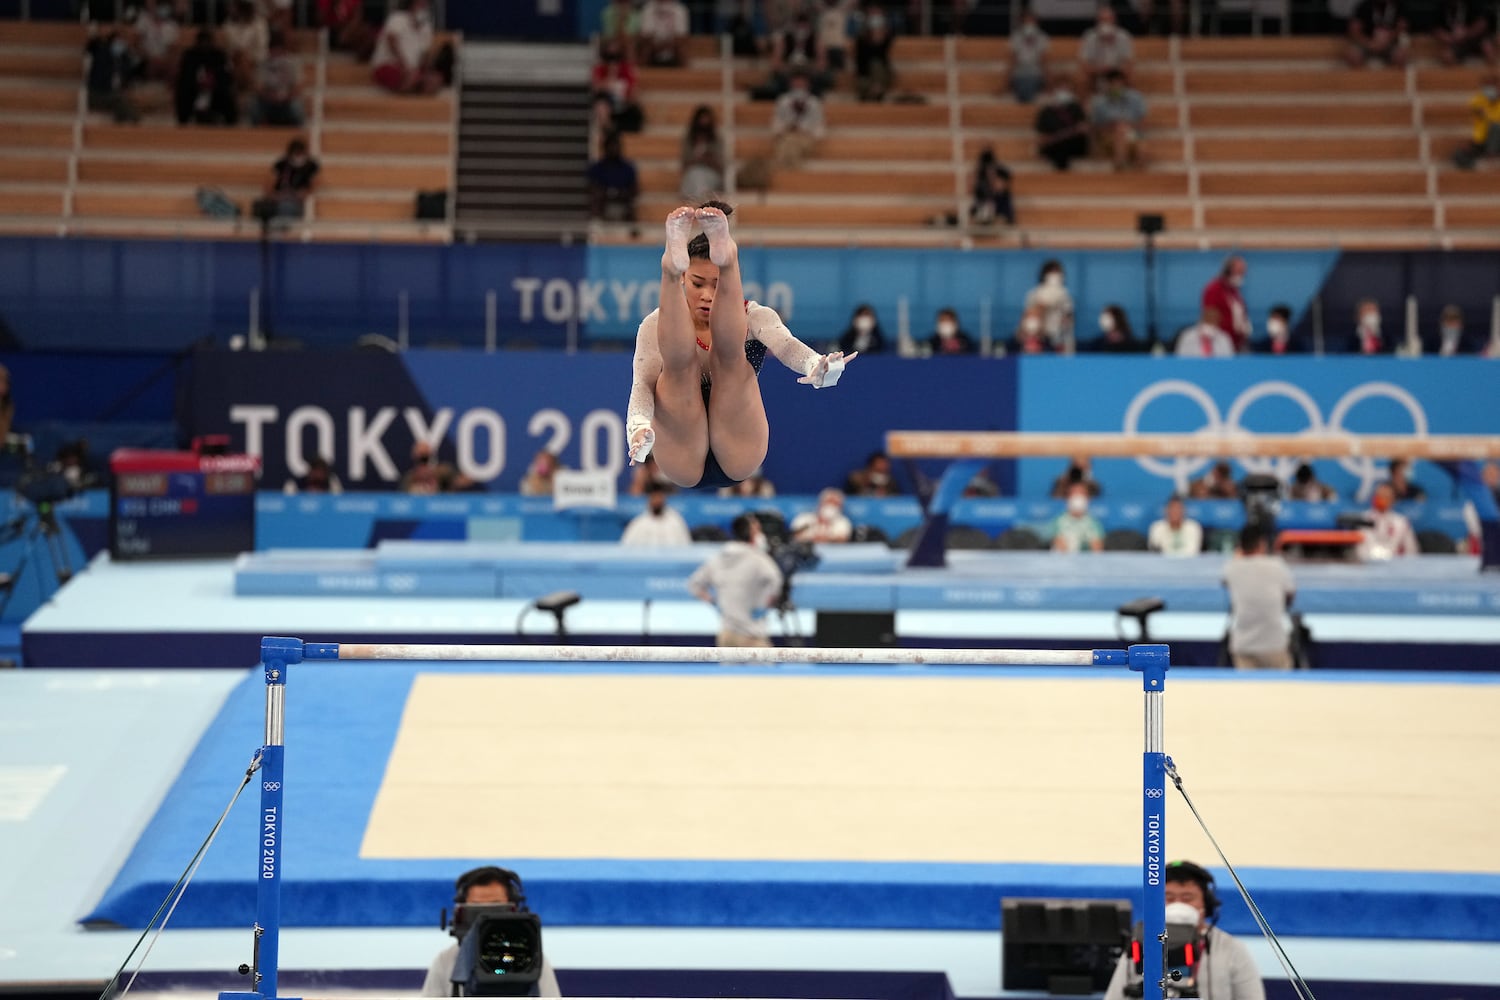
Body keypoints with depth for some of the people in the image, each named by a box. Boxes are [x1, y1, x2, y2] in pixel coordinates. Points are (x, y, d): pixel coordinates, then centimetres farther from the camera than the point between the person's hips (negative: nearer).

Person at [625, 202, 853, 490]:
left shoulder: (754, 317, 6)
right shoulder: (655, 325, 4)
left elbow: (786, 346, -17)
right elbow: (643, 383, -12)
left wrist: (816, 366, -41)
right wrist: (638, 426, -36)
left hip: (738, 457, 0)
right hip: (682, 462, 0)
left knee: (728, 352, -22)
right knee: (680, 361, -23)